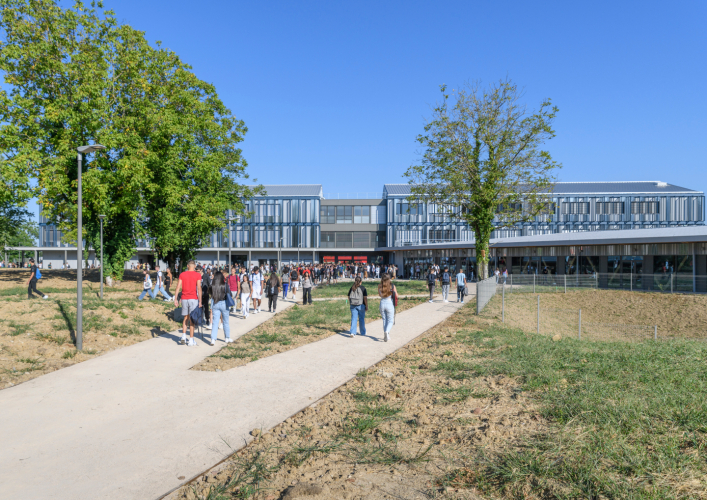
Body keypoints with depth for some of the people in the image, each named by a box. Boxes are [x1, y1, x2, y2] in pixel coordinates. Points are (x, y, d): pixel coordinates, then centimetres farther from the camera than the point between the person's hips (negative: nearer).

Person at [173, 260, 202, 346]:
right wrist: (200, 301, -8)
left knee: (185, 318, 17)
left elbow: (178, 287, 1)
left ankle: (183, 337, 8)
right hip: (193, 299, -3)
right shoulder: (197, 275, -4)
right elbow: (199, 288, -10)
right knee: (192, 319, 2)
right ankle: (191, 340, 5)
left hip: (184, 299, 3)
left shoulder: (182, 274, 5)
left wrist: (176, 299, 6)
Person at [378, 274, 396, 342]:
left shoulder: (380, 286, -2)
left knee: (384, 320, 15)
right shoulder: (392, 286, -8)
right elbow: (396, 295, 3)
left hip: (382, 303, 2)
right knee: (390, 321, 7)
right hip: (390, 303, -2)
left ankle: (386, 336, 16)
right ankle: (387, 332, -20)